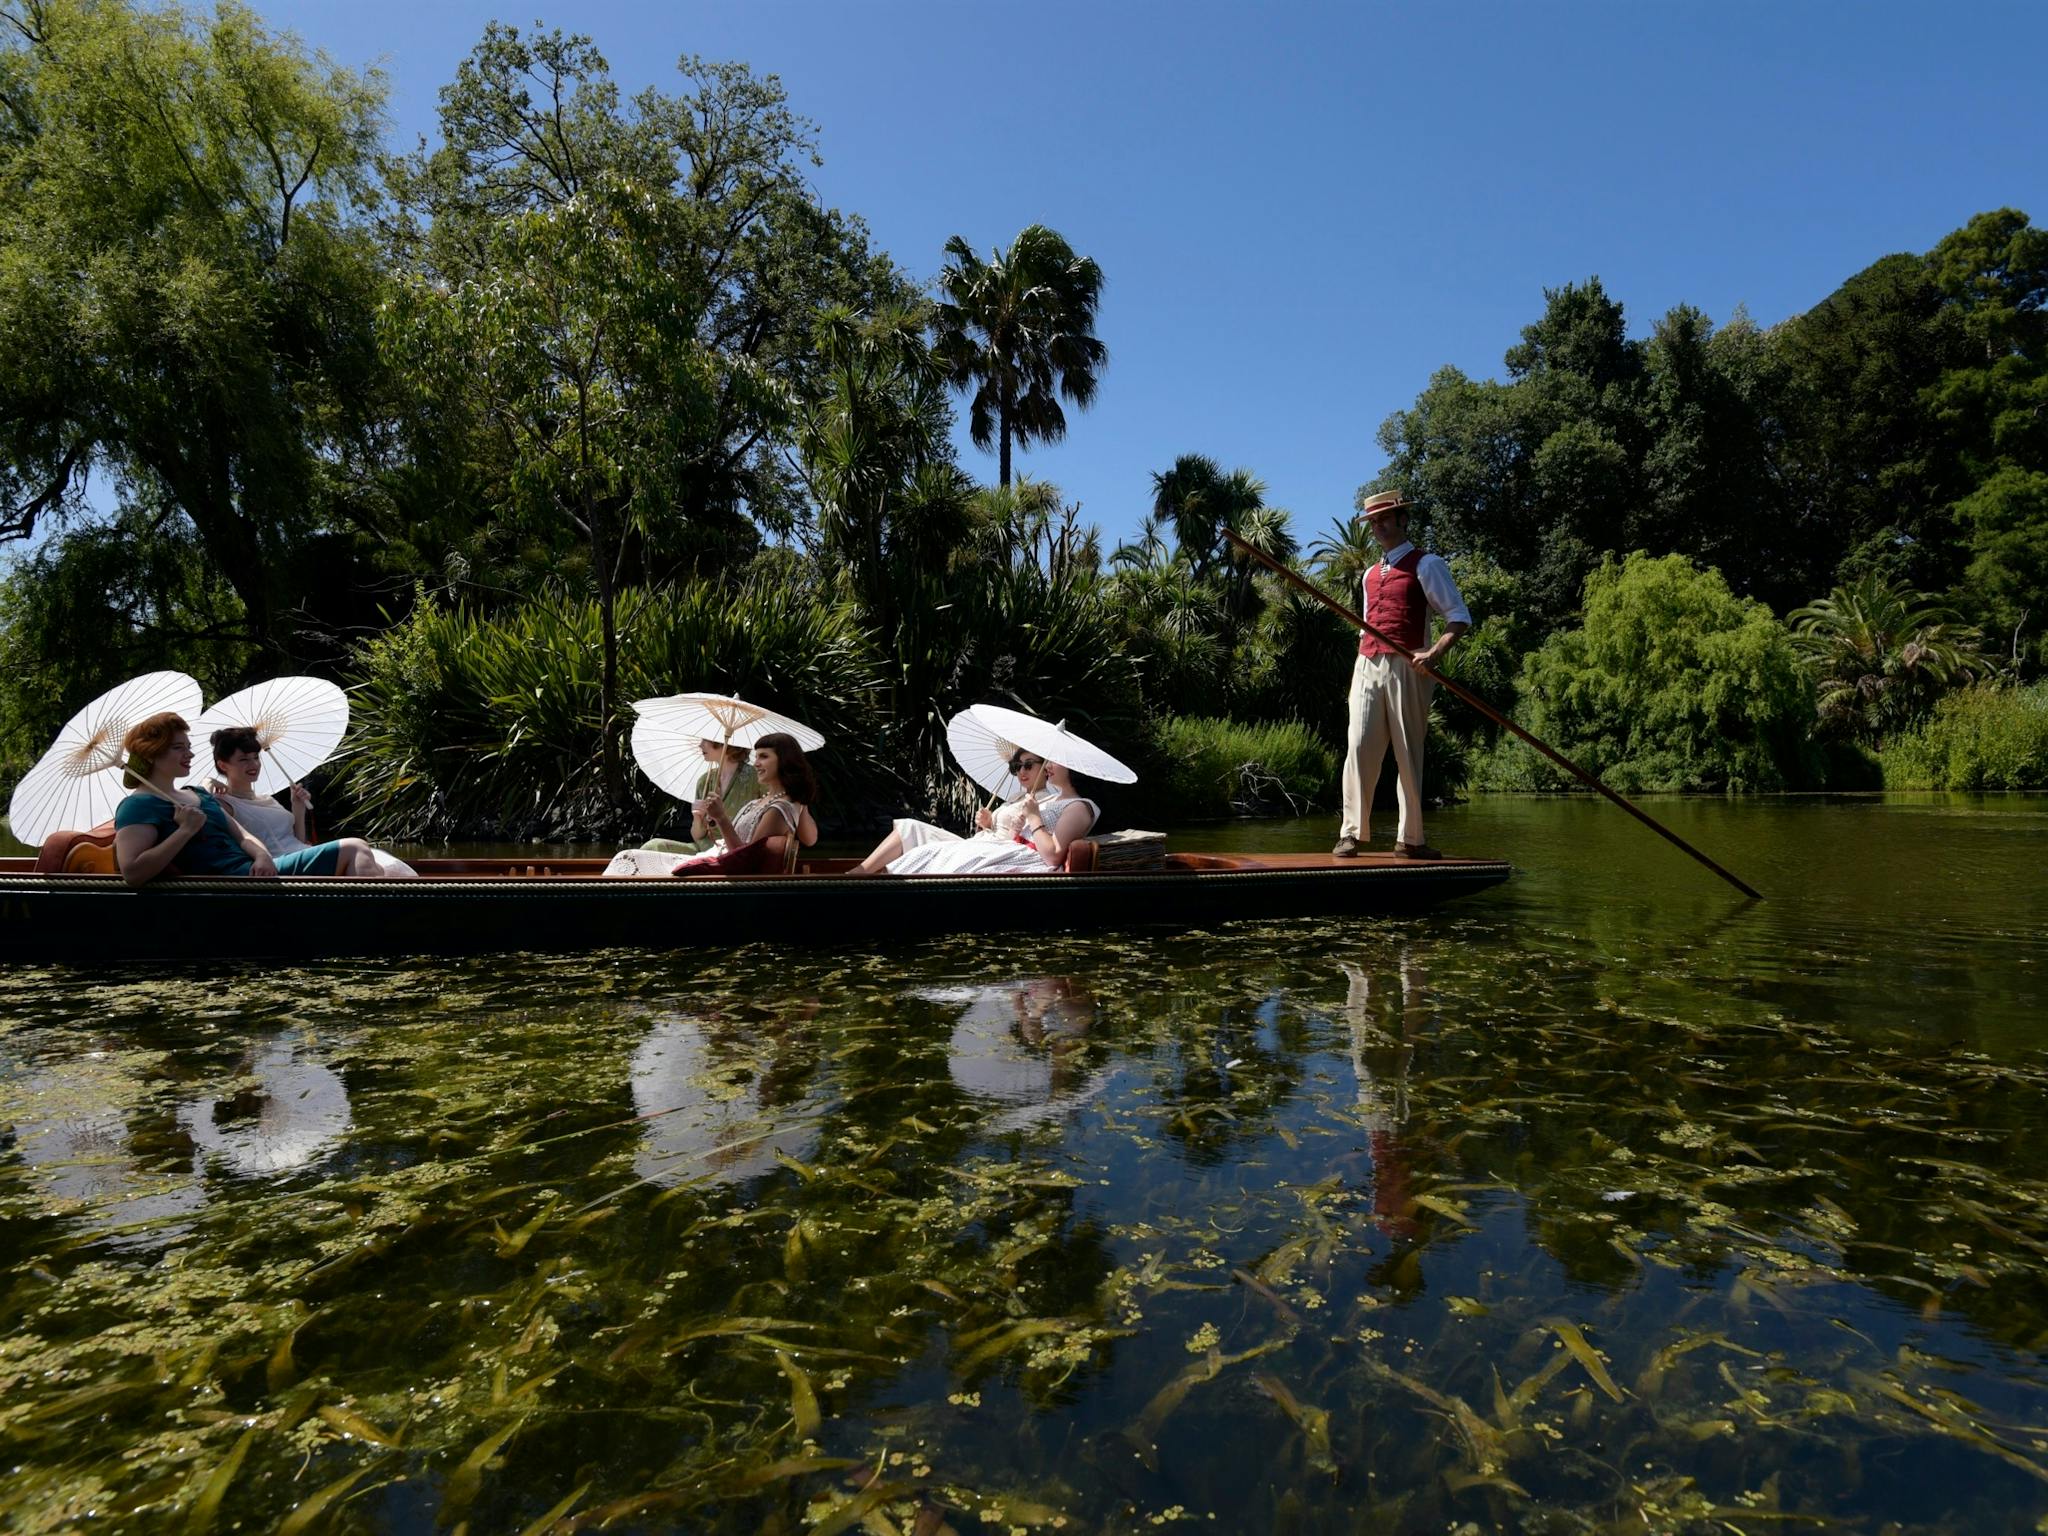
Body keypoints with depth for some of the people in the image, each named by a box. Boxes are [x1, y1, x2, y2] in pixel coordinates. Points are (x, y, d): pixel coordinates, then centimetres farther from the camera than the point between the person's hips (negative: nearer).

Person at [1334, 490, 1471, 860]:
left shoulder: (1425, 565, 2)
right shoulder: (1370, 575, 22)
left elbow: (1459, 617, -3)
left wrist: (1434, 653, -19)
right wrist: (1361, 667, 14)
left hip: (1406, 669, -5)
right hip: (1366, 667, 5)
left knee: (1409, 753, -1)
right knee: (1359, 747, -5)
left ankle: (1410, 838, 5)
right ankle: (1353, 833, -3)